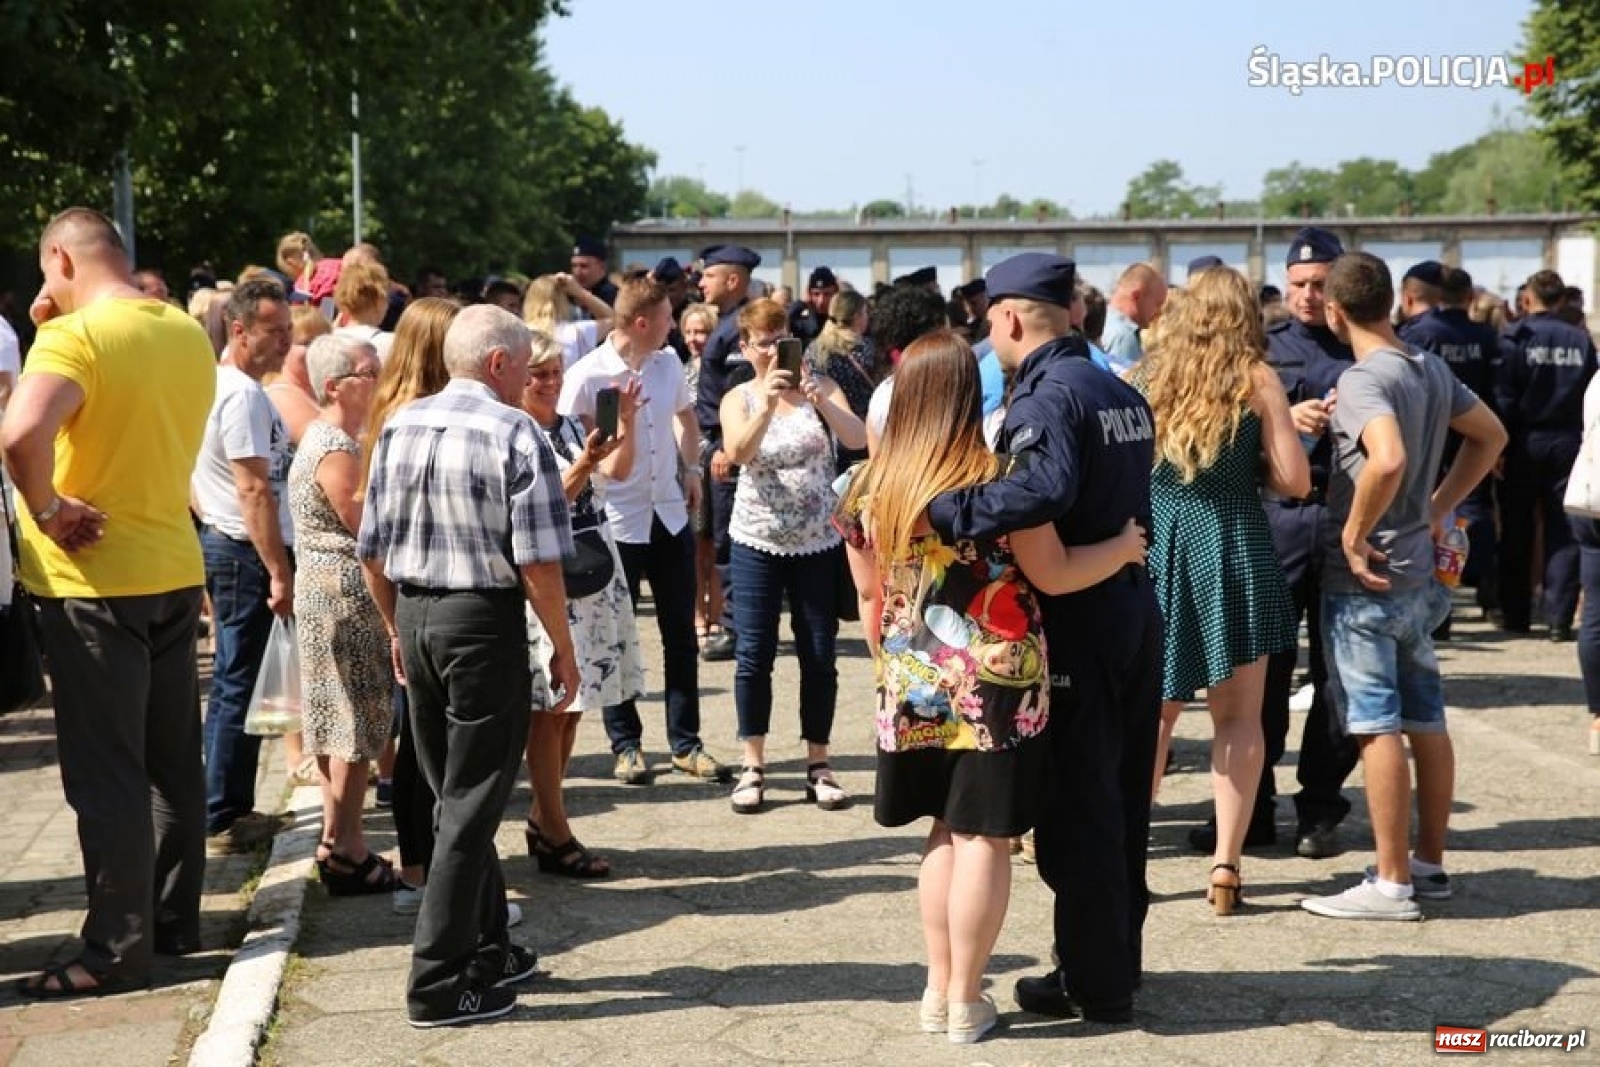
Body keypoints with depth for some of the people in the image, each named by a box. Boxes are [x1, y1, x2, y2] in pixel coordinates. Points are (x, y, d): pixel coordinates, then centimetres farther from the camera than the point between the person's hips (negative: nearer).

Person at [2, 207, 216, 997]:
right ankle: (174, 919, 24)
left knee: (105, 774, -1)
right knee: (172, 761, 15)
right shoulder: (189, 334, 6)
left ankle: (117, 951, 5)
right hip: (174, 571, 7)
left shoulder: (73, 337, -16)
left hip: (94, 582, -7)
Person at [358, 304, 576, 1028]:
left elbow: (371, 550, 10)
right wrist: (564, 649, -6)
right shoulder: (514, 433, -12)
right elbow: (538, 563, -16)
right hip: (484, 622, -6)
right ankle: (439, 984, 6)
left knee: (455, 798, 18)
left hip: (415, 616, 7)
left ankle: (487, 950, 30)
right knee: (471, 809, 2)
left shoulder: (400, 426, 7)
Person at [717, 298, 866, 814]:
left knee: (819, 655, 5)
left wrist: (820, 399, -34)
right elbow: (737, 452, -20)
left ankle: (818, 764, 16)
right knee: (754, 655, 1)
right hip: (757, 543, 0)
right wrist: (767, 405, -36)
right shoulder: (738, 399, 0)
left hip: (818, 543, 0)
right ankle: (753, 766, 11)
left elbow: (858, 439, -17)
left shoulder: (820, 387, -1)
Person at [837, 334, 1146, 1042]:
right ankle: (965, 1001, 11)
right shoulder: (1000, 480, -12)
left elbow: (869, 595, 9)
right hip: (995, 687, -4)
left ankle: (938, 989, 21)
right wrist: (1126, 546, 7)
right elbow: (1052, 576, -8)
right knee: (983, 837, 4)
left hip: (915, 689, 5)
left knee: (945, 831, 17)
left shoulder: (870, 487, 1)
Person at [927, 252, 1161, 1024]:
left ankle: (1094, 983, 10)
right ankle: (1118, 956, 29)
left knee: (1076, 807, 1)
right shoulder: (1121, 392, 13)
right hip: (1133, 607, 9)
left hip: (1077, 621, -9)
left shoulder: (1047, 394, -16)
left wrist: (941, 511, -36)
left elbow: (1044, 489, -34)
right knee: (1121, 799, 17)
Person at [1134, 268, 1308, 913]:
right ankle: (1225, 864, 4)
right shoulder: (1256, 380, -3)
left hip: (1156, 547, 2)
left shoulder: (1144, 377, 2)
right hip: (1233, 551, -2)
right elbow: (1294, 480, -6)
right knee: (1237, 716, 7)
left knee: (1153, 711, 12)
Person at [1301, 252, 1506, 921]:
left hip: (1365, 578, -8)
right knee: (1426, 721, 13)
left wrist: (1355, 536, -22)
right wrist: (1439, 507, 16)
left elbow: (1388, 460, -35)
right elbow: (1490, 435, 20)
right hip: (1417, 572, 9)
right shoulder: (1432, 369, 8)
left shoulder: (1362, 380, -18)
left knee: (1377, 726, -3)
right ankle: (1431, 865, 23)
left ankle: (1392, 884, 1)